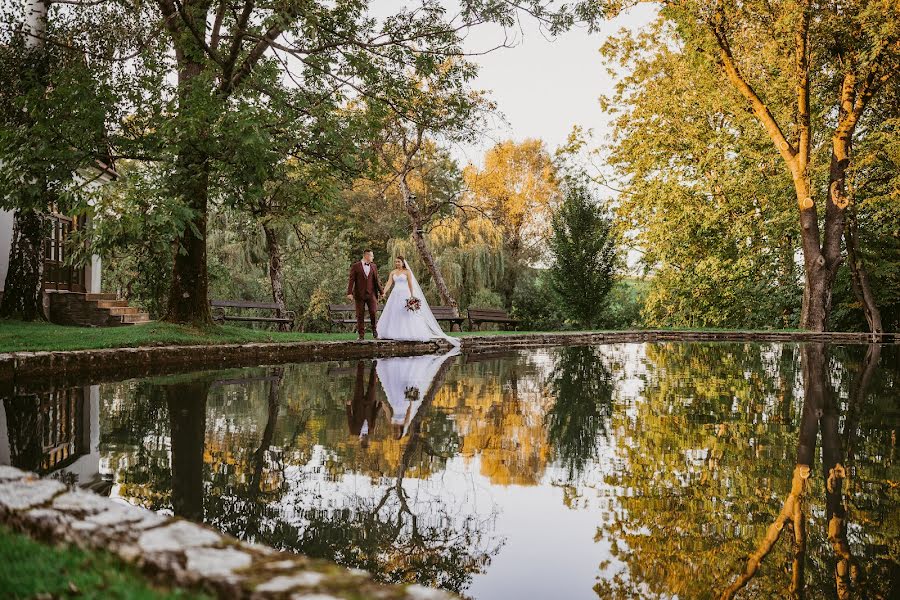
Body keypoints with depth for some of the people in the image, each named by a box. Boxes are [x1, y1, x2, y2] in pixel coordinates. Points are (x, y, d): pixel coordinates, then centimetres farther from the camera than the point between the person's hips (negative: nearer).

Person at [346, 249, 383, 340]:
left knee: (374, 313, -4)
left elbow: (376, 280, 14)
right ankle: (361, 335, 9)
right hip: (359, 295, -2)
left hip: (371, 294, 3)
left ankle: (375, 331, 16)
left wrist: (381, 292, 10)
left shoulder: (373, 266, 12)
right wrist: (349, 293, -12)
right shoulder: (355, 266, 0)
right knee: (360, 315, 2)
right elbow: (351, 280, -4)